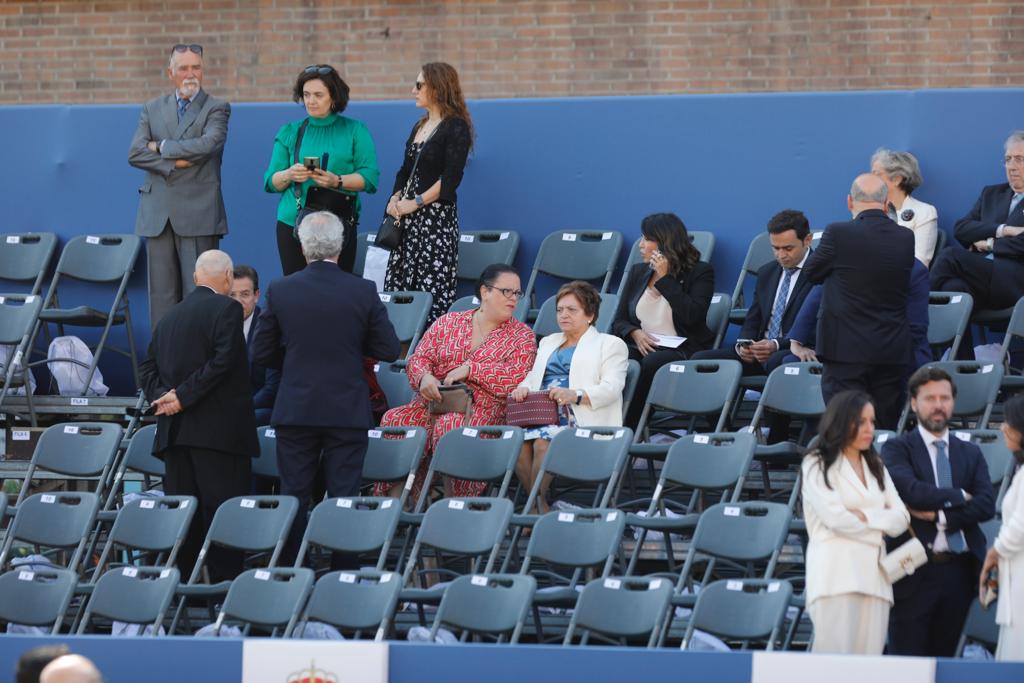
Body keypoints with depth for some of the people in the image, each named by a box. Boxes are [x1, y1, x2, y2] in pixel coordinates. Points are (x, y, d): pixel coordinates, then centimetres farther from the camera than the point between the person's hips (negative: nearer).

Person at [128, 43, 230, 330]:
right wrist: (173, 163, -10)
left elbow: (207, 145, -15)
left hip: (198, 215, -4)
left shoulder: (216, 109, 4)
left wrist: (161, 147, -5)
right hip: (158, 216, 4)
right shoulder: (152, 109, 15)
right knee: (162, 294, 3)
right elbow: (135, 153, 3)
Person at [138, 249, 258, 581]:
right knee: (222, 508, -6)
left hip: (175, 430, 6)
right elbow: (223, 361, -16)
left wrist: (161, 396, 0)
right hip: (218, 429, -6)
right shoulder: (227, 308, -5)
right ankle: (225, 581, -8)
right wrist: (183, 396, -13)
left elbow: (148, 368, 14)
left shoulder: (170, 317, 16)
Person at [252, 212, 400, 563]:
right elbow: (389, 349, -3)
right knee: (344, 498, 4)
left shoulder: (280, 290, -5)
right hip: (348, 412, -1)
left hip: (295, 411, 1)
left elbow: (262, 352, 1)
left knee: (294, 498, 8)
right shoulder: (363, 291, -8)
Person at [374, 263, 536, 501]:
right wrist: (424, 377, -10)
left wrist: (469, 369, -11)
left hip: (482, 409, -3)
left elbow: (517, 377, -4)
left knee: (450, 426, -38)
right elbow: (418, 359, 14)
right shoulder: (448, 323, 19)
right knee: (395, 420, -28)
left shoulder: (522, 336, 12)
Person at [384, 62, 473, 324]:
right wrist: (395, 199, 3)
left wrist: (415, 203, -15)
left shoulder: (456, 128, -7)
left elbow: (450, 179, -14)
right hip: (408, 221, 8)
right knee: (396, 289, 1)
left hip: (437, 217, -8)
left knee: (433, 291, -11)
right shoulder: (420, 127, 18)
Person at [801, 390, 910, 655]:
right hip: (836, 575, -5)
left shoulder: (876, 468, 22)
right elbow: (836, 518, -8)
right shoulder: (817, 465, 5)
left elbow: (901, 520, 10)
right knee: (835, 659, -14)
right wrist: (880, 523, 5)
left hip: (873, 574, 5)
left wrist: (865, 517, -5)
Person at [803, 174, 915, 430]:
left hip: (847, 351, -4)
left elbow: (811, 272, 3)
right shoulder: (906, 238, 1)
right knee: (887, 430, 9)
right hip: (893, 352, 4)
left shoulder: (839, 234, -12)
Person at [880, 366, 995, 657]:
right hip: (915, 574, -4)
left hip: (959, 573, 4)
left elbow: (986, 505, 0)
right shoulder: (897, 448, 3)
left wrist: (939, 516, -11)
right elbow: (912, 491, -15)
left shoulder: (971, 454, 14)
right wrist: (959, 496, -4)